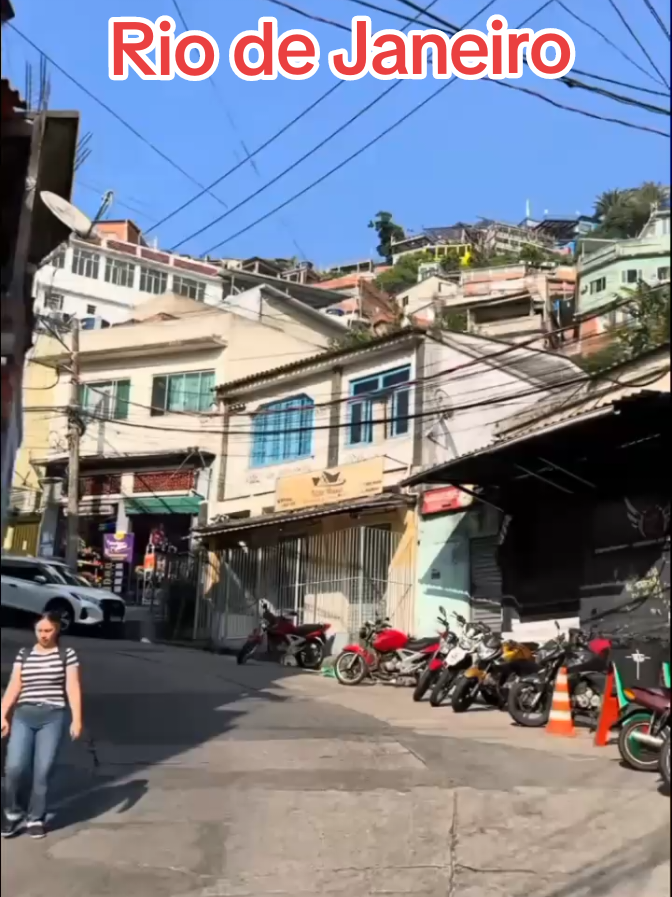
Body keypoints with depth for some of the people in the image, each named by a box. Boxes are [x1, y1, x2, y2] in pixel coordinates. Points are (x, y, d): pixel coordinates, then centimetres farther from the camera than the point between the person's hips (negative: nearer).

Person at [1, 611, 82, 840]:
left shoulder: (67, 654, 3)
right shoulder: (23, 654, 11)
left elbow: (73, 687, -2)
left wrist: (77, 719, -9)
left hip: (53, 717, -2)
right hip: (23, 716, 2)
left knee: (42, 771, -3)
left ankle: (35, 819, 14)